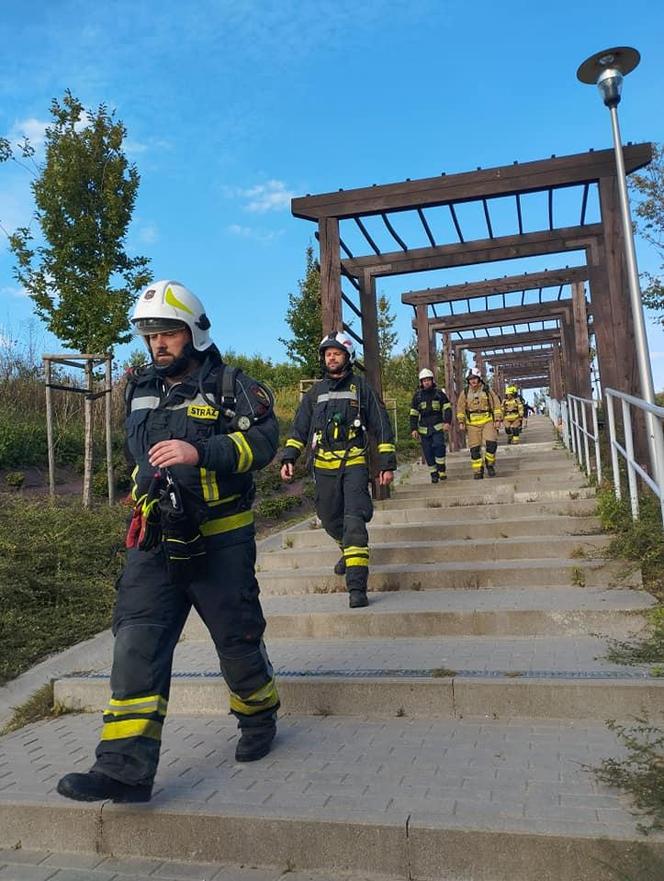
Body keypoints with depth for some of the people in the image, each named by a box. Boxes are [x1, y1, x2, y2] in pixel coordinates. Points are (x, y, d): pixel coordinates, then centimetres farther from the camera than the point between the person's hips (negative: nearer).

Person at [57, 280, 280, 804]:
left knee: (237, 638, 8)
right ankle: (126, 767, 0)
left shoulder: (229, 385, -5)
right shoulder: (142, 390, 15)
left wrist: (199, 452, -29)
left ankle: (259, 719, 36)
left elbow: (264, 438, -19)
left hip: (219, 542, -5)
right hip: (154, 541, 5)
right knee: (137, 643, -4)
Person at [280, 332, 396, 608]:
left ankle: (357, 587, -14)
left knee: (354, 522, -15)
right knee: (331, 520, 12)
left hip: (354, 463, -4)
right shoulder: (316, 391, 14)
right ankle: (348, 550, 44)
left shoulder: (361, 387, 5)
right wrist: (288, 458, 1)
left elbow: (381, 427, 5)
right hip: (324, 466, 4)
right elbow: (299, 428, 14)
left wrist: (387, 464, 0)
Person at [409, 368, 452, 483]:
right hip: (424, 429, 2)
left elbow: (447, 408, 5)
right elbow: (413, 414, 8)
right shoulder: (417, 395, 7)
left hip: (438, 427, -2)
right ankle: (434, 474, 10)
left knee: (439, 445, -21)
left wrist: (447, 422, -9)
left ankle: (442, 470, -10)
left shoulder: (439, 393, 4)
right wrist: (413, 429, 1)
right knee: (428, 452, 0)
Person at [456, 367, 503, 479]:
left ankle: (490, 465, 7)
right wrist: (461, 422, 4)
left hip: (488, 421, -1)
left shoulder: (487, 391, 3)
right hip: (472, 424, 1)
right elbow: (460, 408, 11)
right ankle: (478, 472, 9)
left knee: (491, 443, -17)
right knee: (475, 449, 0)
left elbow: (497, 406, 5)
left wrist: (498, 420, -3)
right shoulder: (465, 393, 6)